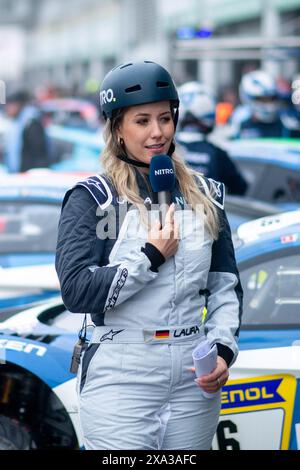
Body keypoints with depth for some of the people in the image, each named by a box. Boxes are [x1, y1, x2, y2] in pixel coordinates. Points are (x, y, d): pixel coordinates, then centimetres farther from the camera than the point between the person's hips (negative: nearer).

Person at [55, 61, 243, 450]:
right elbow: (77, 292, -11)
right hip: (121, 377, -4)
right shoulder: (91, 198, -2)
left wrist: (223, 348, -2)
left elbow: (226, 286, 13)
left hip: (195, 378, 4)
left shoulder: (205, 196, 12)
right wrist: (151, 258, -12)